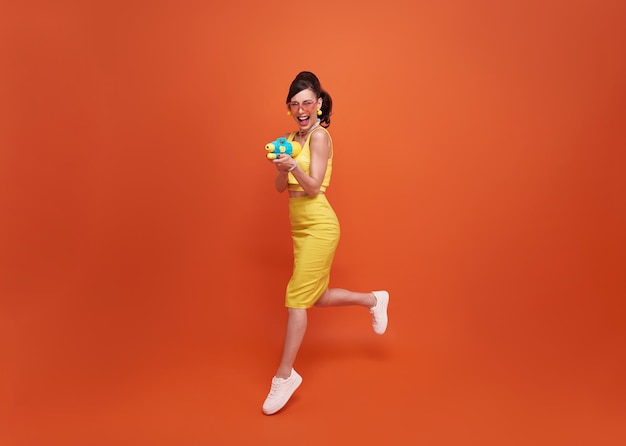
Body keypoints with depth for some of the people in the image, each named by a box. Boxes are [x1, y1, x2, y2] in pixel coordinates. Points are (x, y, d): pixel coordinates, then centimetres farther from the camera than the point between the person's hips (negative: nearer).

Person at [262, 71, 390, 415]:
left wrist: (294, 166, -32)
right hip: (301, 225, 9)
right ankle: (373, 300, 35)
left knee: (297, 299, -6)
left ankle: (285, 375, 6)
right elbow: (280, 187, 9)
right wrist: (282, 166, -11)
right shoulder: (292, 138, 13)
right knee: (315, 297, 17)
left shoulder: (320, 136, -9)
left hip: (318, 225, -9)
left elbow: (313, 186, -15)